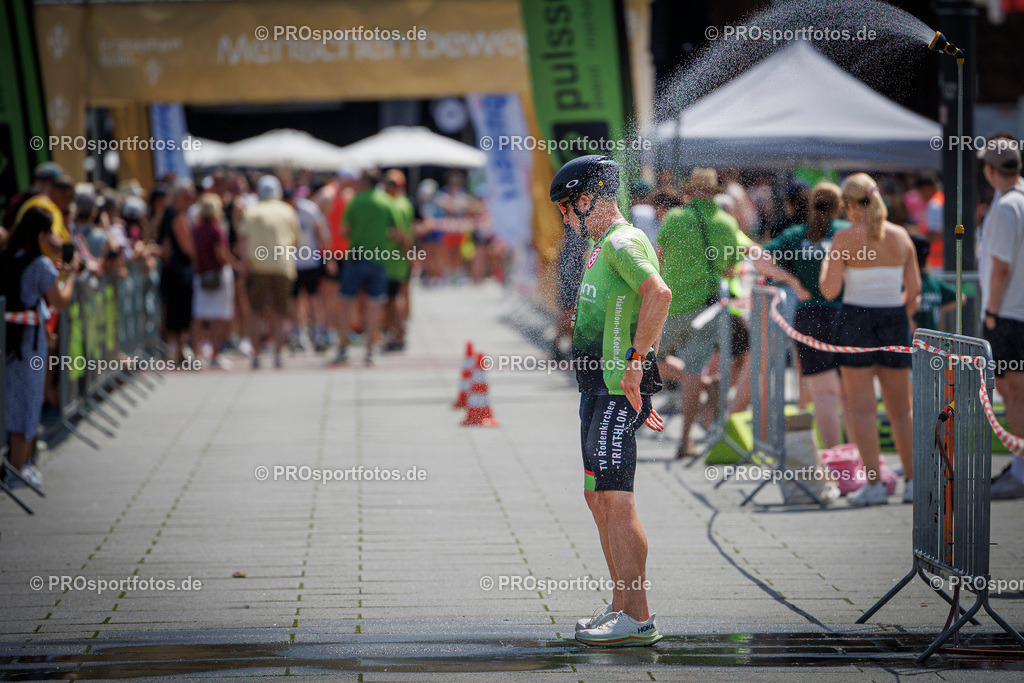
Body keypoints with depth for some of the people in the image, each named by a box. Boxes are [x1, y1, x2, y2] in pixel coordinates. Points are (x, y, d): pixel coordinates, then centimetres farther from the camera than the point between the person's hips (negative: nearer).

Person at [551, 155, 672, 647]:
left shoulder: (622, 242, -11)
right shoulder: (603, 247, 22)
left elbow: (659, 294, -30)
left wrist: (634, 363, -26)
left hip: (617, 389, -11)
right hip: (597, 388, 11)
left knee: (615, 500, -12)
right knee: (598, 498, 14)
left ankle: (638, 620, -11)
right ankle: (622, 607, 20)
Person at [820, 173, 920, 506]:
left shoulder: (844, 238, -8)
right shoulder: (901, 236, 4)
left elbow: (830, 291, -10)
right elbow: (914, 290, 5)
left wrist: (825, 265, 8)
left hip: (856, 321, -4)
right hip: (894, 322, 4)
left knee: (861, 407, 0)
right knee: (901, 409, 12)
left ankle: (874, 483, -5)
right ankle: (913, 481, 10)